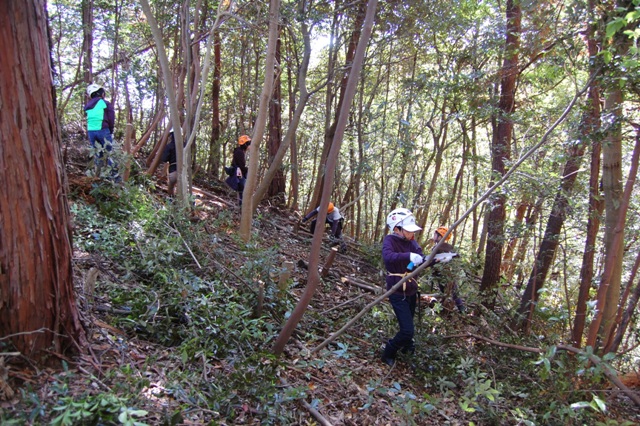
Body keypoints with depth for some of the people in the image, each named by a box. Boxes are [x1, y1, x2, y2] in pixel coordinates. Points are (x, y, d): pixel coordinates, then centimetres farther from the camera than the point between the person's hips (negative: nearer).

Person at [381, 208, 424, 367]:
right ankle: (388, 354, 15)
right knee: (408, 330, -10)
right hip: (398, 293, -7)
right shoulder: (390, 240, -17)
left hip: (411, 291, 7)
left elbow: (422, 260, -8)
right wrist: (409, 256, -51)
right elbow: (387, 257, -38)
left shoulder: (410, 241, 1)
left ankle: (406, 345, 53)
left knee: (408, 325, 24)